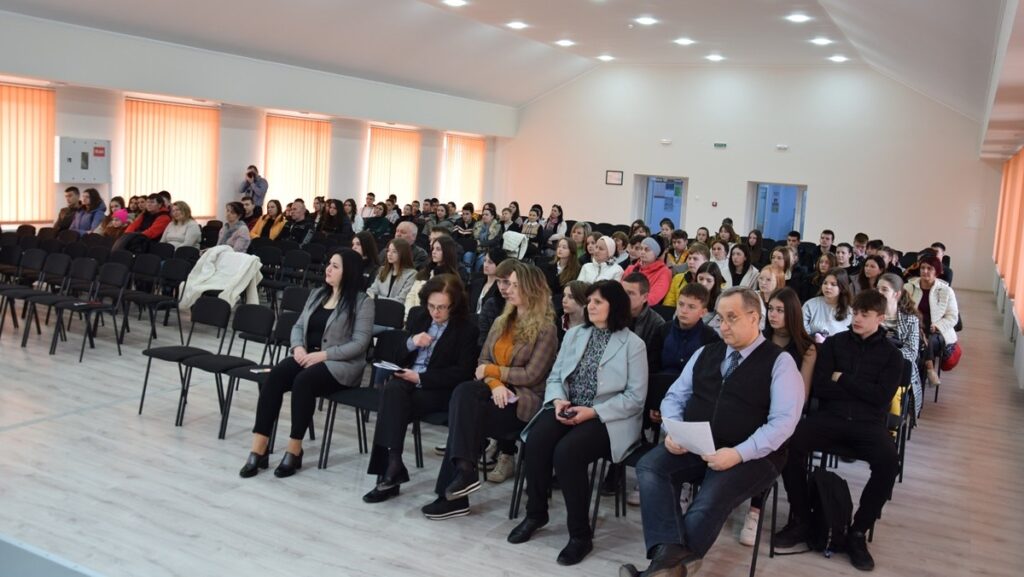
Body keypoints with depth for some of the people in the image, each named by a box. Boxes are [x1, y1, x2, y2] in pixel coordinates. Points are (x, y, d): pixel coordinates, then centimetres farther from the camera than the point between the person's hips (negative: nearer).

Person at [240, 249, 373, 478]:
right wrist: (298, 347, -6)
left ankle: (294, 451, -22)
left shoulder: (362, 301, -5)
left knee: (303, 381, -35)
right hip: (307, 356, 6)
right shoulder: (317, 294, 17)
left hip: (340, 364, -6)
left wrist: (323, 355, -20)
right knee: (274, 376, -24)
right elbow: (298, 326, 17)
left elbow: (360, 343, -13)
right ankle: (258, 450, -25)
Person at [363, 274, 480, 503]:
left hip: (439, 390, -5)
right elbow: (397, 357, 20)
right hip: (407, 382, 5)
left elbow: (462, 373, -9)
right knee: (392, 388, -31)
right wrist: (411, 343, -3)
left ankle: (390, 468, -30)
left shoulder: (467, 330, 1)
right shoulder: (419, 321, 20)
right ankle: (392, 464, -35)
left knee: (392, 402, -30)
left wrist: (420, 378, -15)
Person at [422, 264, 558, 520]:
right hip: (497, 391, 6)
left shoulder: (545, 330, -4)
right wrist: (495, 383, -12)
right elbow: (482, 362, 9)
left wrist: (493, 371, -7)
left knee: (468, 416, -26)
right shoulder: (501, 323, 16)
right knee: (464, 392, -26)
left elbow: (531, 376, -11)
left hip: (524, 399, -5)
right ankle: (463, 470, -29)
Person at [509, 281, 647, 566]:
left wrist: (593, 411, -18)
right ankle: (535, 513, -3)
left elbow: (635, 397, -8)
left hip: (608, 419, -5)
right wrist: (558, 400, -10)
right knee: (536, 441, -26)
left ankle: (581, 534, -16)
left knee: (566, 451, -32)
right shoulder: (574, 334, 14)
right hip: (566, 409, 5)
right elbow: (555, 377, 13)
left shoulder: (633, 344, -2)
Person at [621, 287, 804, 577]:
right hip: (694, 448, 5)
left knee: (710, 501, -32)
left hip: (751, 456, -5)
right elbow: (675, 397, 15)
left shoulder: (779, 362, 0)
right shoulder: (705, 353, 16)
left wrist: (738, 453, -23)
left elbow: (784, 421, -10)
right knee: (649, 465, -23)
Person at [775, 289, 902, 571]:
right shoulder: (834, 343, 12)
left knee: (888, 462, -33)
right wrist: (862, 390, -3)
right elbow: (818, 387, 2)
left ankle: (858, 532, -13)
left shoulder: (891, 354, 11)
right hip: (830, 416, 1)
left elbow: (881, 397, -2)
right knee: (790, 443, -30)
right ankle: (801, 519, -12)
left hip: (868, 423, 0)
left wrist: (842, 379, -2)